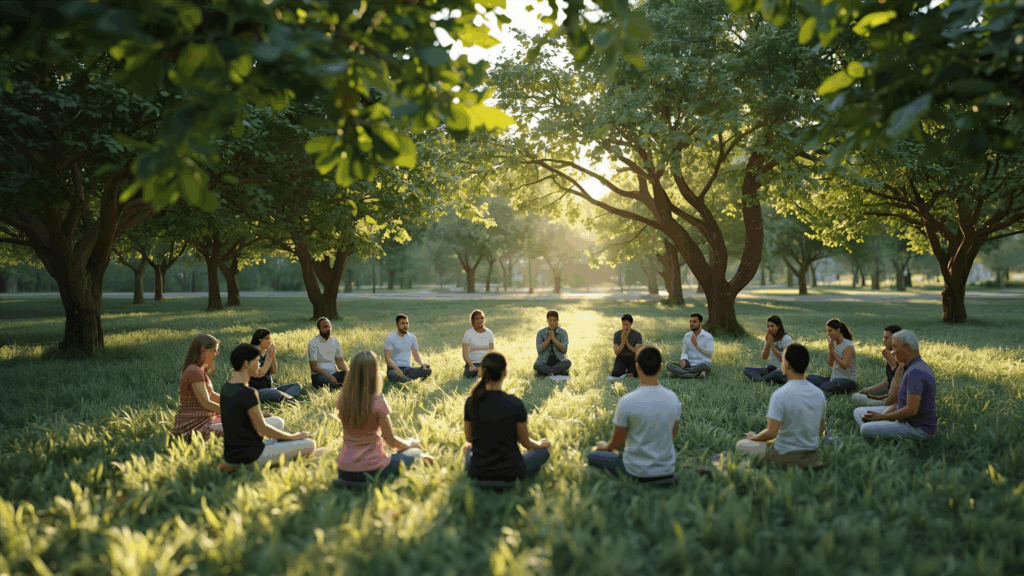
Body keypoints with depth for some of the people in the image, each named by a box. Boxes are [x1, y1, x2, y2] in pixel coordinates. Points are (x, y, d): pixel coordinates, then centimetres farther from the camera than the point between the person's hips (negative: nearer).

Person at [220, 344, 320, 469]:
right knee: (310, 444, -5)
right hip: (249, 457, -10)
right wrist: (293, 437, -5)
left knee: (278, 421, 29)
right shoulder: (248, 393, -24)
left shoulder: (226, 388, 2)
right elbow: (262, 429, -17)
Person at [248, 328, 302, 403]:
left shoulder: (266, 352, 9)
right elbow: (260, 374, -17)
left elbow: (274, 371, 6)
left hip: (270, 387, 8)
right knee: (276, 394, -39)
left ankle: (285, 398, -30)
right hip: (257, 390, -8)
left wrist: (273, 356, -8)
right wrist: (269, 357, -13)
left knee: (298, 386, -5)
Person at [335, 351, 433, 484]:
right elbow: (391, 441, -8)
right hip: (372, 470, -5)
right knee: (415, 452, 22)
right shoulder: (377, 402, -19)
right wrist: (410, 443, 10)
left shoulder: (342, 400, -5)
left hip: (344, 471, 5)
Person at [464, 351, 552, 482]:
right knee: (544, 451, 23)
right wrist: (541, 443, 16)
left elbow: (469, 438, 4)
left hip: (477, 473, 4)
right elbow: (525, 443, -7)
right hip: (510, 474, -4)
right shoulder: (516, 404, -20)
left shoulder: (471, 402, -12)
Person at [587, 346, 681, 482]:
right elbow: (673, 434, 8)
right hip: (668, 470, 5)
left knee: (592, 456, 18)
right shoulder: (673, 399, -8)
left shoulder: (626, 402, -22)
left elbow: (617, 442, -10)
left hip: (638, 473, -5)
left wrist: (605, 447, 13)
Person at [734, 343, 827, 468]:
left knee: (740, 445, 12)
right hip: (811, 456, 6)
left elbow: (771, 432, -23)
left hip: (784, 456, -6)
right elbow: (821, 429, 8)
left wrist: (754, 438, -3)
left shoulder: (780, 395, -23)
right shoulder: (819, 393, -3)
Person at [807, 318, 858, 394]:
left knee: (824, 388, -33)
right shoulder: (834, 343, 11)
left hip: (848, 380, -9)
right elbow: (831, 364, 12)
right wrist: (830, 350, -4)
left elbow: (845, 366, -21)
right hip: (835, 378, 9)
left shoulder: (848, 346, -13)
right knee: (810, 378, -6)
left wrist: (833, 352, -14)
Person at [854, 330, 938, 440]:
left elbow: (911, 409, -29)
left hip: (918, 429, -11)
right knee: (859, 412, 11)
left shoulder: (915, 372, -24)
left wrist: (881, 417, -16)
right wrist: (879, 417, 0)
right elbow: (901, 402, 13)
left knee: (866, 430, -22)